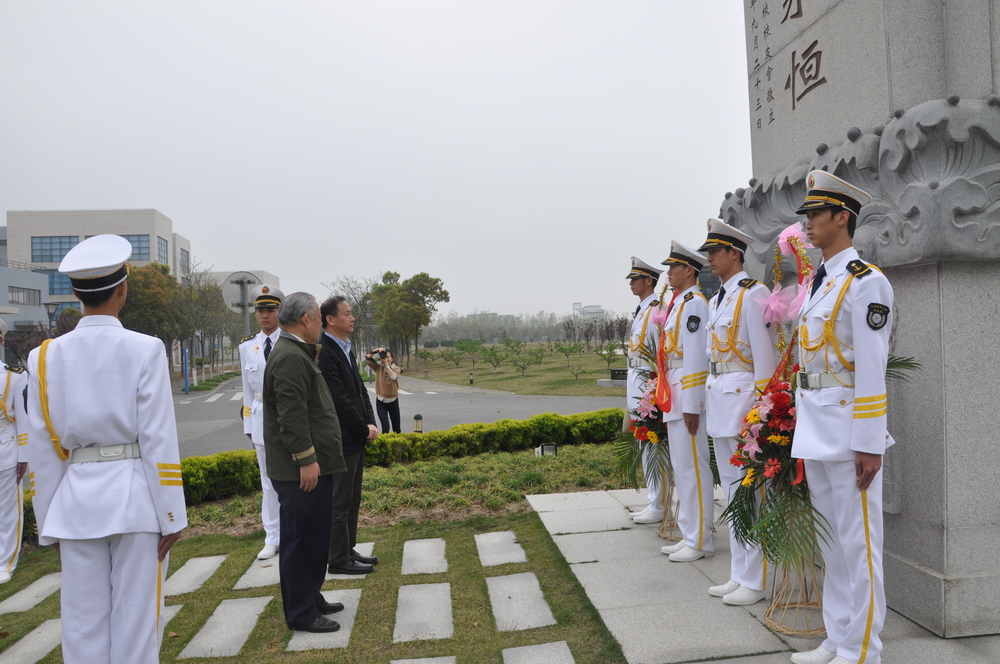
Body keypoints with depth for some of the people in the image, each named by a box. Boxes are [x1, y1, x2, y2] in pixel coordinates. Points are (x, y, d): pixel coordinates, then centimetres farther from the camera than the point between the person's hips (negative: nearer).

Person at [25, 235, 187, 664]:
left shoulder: (46, 357, 1)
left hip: (76, 501, 3)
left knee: (83, 625, 13)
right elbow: (159, 441, -10)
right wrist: (171, 516, -4)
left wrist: (51, 523, 14)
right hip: (135, 498, -3)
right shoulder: (144, 350, -9)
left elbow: (43, 449, 5)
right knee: (136, 622, 7)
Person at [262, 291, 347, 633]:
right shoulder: (290, 357, -19)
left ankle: (310, 598, 31)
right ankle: (300, 613, 11)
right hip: (301, 469, -11)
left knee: (313, 538, 19)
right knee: (302, 539, 0)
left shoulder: (296, 353, 16)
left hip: (311, 465, 11)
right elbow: (292, 415, -25)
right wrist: (307, 460, -23)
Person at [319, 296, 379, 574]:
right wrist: (364, 429, -12)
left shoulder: (345, 349, 12)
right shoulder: (325, 353, -19)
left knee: (352, 501, 17)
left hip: (356, 438, 9)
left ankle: (348, 550, 29)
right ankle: (339, 559, 15)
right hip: (341, 441, -9)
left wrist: (370, 423, 1)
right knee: (340, 503, 3)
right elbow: (340, 400, -21)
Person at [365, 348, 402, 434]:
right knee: (385, 427, -13)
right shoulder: (378, 367, -2)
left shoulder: (396, 369, -5)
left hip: (393, 401, 0)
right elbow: (366, 359, -13)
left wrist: (386, 364, -31)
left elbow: (393, 377, -27)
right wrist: (375, 351, -23)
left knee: (396, 428, 10)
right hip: (380, 402, 0)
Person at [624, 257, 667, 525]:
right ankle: (653, 501, 24)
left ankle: (658, 508, 6)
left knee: (652, 446, -4)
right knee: (645, 446, 14)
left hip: (649, 382, -10)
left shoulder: (657, 310, -12)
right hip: (636, 383, 10)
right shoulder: (641, 310, 17)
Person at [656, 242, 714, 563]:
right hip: (674, 397, 10)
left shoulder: (694, 302, -11)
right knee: (681, 467, 14)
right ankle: (689, 535, 24)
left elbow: (696, 356, -18)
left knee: (692, 468, -3)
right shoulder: (677, 303, 18)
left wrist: (691, 405, -21)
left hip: (688, 396, -10)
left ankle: (700, 542, 7)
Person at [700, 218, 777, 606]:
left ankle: (755, 582, 11)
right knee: (731, 492, 14)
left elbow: (765, 354, -15)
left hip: (743, 399, -9)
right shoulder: (716, 299, 16)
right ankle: (739, 575, 26)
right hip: (718, 402, 9)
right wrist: (709, 399, 15)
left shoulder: (753, 293, -11)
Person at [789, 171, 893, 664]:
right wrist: (804, 425, 16)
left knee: (857, 541, 2)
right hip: (812, 423, 9)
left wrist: (868, 445, -17)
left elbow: (872, 369, -16)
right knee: (830, 540, 16)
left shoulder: (866, 281, -11)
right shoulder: (817, 282, 14)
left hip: (847, 424, -9)